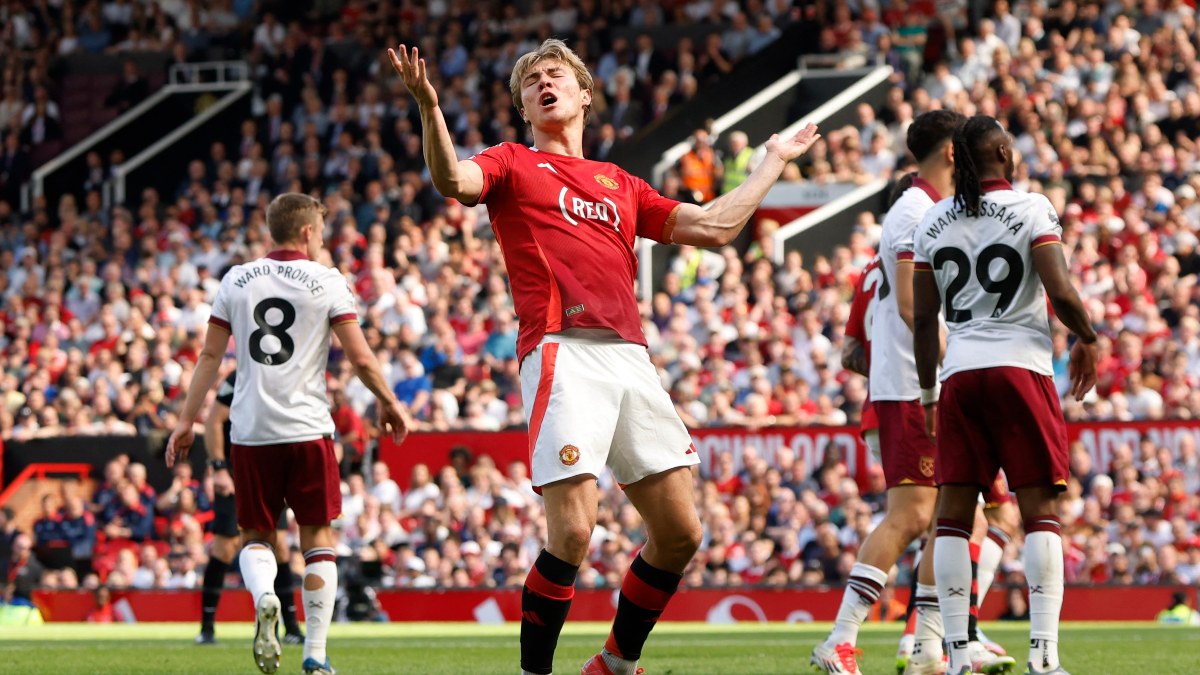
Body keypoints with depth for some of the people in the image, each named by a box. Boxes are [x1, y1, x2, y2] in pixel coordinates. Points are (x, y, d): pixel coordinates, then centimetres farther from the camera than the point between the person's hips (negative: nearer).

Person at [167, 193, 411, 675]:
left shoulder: (236, 281, 7)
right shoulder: (326, 282, -1)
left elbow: (210, 356, 8)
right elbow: (360, 358, -4)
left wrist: (187, 419, 14)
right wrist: (389, 403, 12)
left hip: (250, 431, 2)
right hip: (308, 429, -2)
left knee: (256, 535, 14)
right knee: (318, 539, 8)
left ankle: (264, 598, -18)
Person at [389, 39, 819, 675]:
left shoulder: (621, 185, 27)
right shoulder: (513, 164, 13)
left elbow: (713, 226, 27)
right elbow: (452, 180, -8)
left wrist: (773, 161, 36)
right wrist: (429, 106, -24)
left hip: (630, 357, 5)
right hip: (563, 353, -5)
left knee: (679, 532, 2)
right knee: (572, 532, -18)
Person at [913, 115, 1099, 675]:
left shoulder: (934, 222, 9)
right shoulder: (1031, 209, -3)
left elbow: (923, 318, 10)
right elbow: (1060, 293, -13)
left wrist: (928, 392, 19)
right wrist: (1086, 340, 6)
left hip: (960, 372, 3)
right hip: (1020, 367, -3)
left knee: (954, 513, 6)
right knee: (1040, 510, -1)